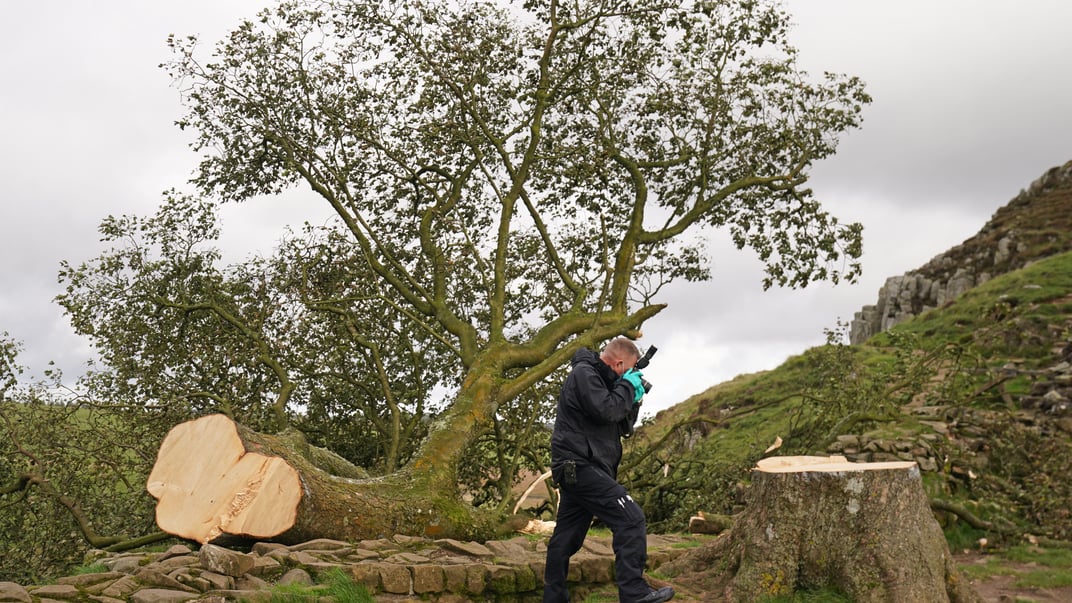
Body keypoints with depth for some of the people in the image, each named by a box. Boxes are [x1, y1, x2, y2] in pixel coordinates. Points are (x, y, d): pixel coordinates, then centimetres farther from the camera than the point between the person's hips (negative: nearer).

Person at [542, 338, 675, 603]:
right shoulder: (584, 373, -10)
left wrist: (632, 399, 7)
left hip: (575, 469, 11)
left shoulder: (593, 375, 20)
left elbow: (618, 423, 23)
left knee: (567, 536, 11)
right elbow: (606, 410, -22)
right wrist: (627, 386, -7)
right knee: (631, 519, -13)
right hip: (582, 467, -11)